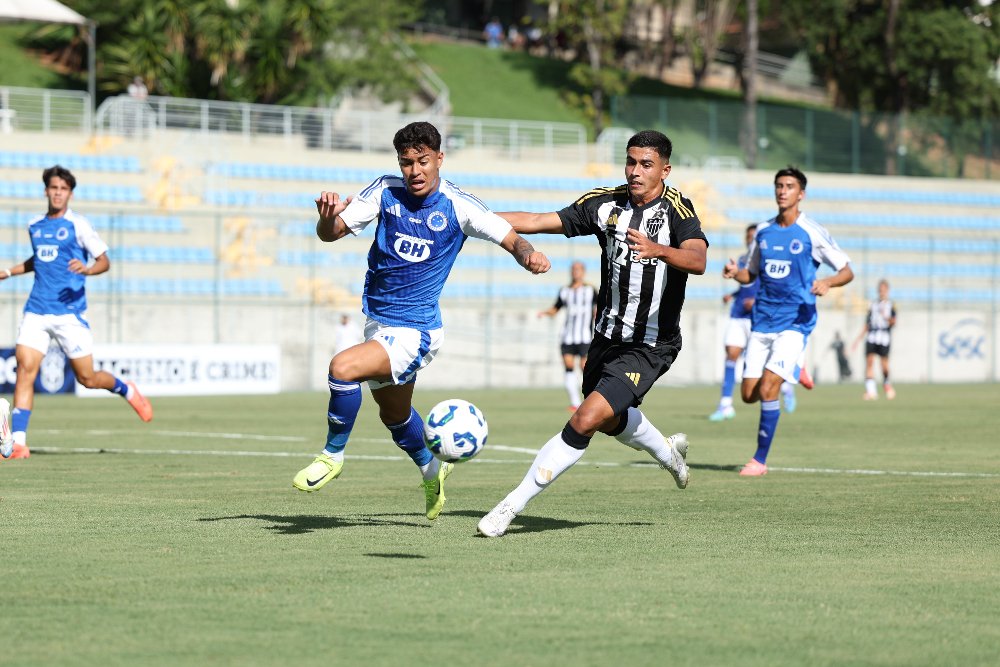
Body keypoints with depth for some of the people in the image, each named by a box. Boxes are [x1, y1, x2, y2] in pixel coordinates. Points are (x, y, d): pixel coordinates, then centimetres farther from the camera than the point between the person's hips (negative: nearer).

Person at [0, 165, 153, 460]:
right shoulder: (35, 226, 13)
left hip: (69, 312, -4)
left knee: (87, 378, 1)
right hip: (37, 311, 4)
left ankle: (127, 391, 34)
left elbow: (104, 261, -5)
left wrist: (88, 269, -25)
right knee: (25, 368, -12)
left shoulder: (77, 225, -4)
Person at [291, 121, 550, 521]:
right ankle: (431, 470, 52)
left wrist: (529, 255, -33)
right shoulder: (386, 191, -5)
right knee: (395, 416, 24)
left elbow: (511, 239, -10)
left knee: (343, 367, -27)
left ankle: (333, 455, -8)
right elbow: (330, 233, -8)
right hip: (378, 322, 6)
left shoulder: (457, 206, -13)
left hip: (415, 331, -6)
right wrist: (328, 216, -32)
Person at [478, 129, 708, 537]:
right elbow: (538, 222, -3)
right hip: (607, 336, 7)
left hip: (650, 347, -7)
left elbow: (698, 260, -34)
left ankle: (512, 506, -12)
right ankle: (668, 453, 58)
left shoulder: (676, 209, -16)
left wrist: (658, 250, -53)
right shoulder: (606, 204, -2)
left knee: (585, 421, -19)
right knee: (611, 421, 26)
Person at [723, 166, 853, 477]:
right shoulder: (763, 231, 10)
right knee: (749, 394, 3)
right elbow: (751, 274, 20)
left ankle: (760, 460, -5)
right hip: (762, 321, 5)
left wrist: (827, 282, -23)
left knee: (767, 389, -18)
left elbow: (847, 271, -1)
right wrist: (735, 272, -4)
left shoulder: (812, 233, -5)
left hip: (795, 322, -5)